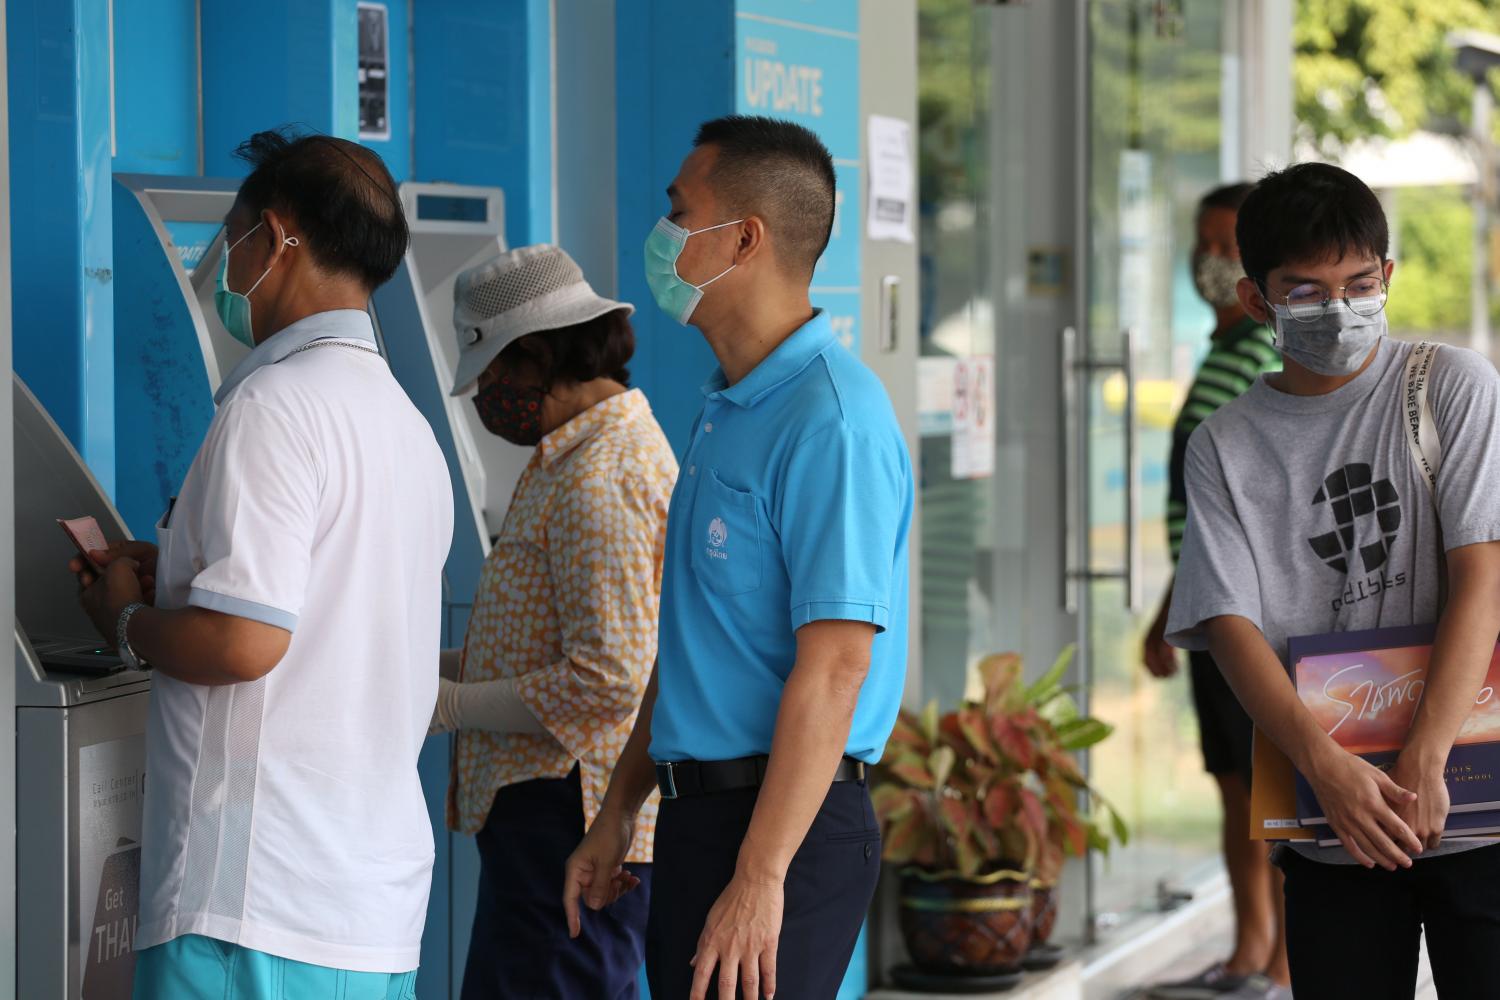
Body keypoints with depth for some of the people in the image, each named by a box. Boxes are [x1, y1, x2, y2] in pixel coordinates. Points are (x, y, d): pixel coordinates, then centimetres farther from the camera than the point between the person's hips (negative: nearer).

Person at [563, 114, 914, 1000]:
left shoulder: (831, 419, -16)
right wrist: (618, 815, 21)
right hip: (700, 815, 10)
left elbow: (833, 668, -22)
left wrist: (758, 879, -24)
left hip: (785, 826, -9)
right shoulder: (726, 410, 16)